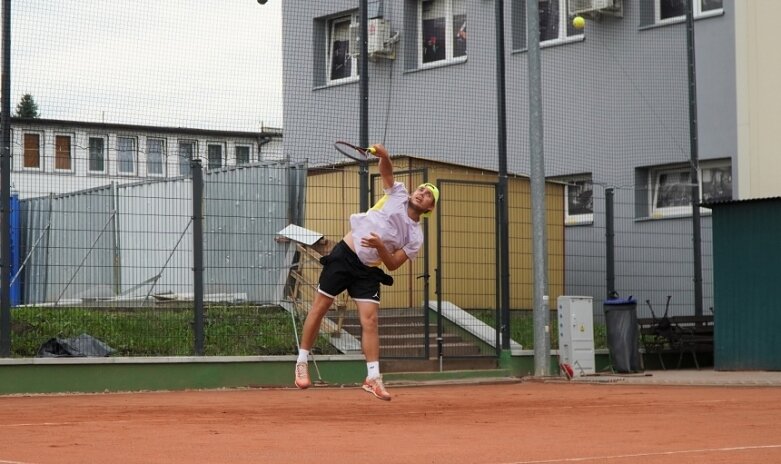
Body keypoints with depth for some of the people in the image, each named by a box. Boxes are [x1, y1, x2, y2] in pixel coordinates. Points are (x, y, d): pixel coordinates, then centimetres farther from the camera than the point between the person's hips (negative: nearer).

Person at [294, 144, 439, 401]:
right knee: (319, 308, 0)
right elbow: (386, 170, -6)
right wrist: (383, 155, -28)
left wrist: (380, 246, -21)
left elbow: (393, 264, -4)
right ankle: (302, 362, 11)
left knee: (370, 320, -9)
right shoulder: (397, 194, 1)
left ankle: (373, 378, -6)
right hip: (343, 255, -1)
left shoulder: (415, 237, 1)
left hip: (367, 271, 1)